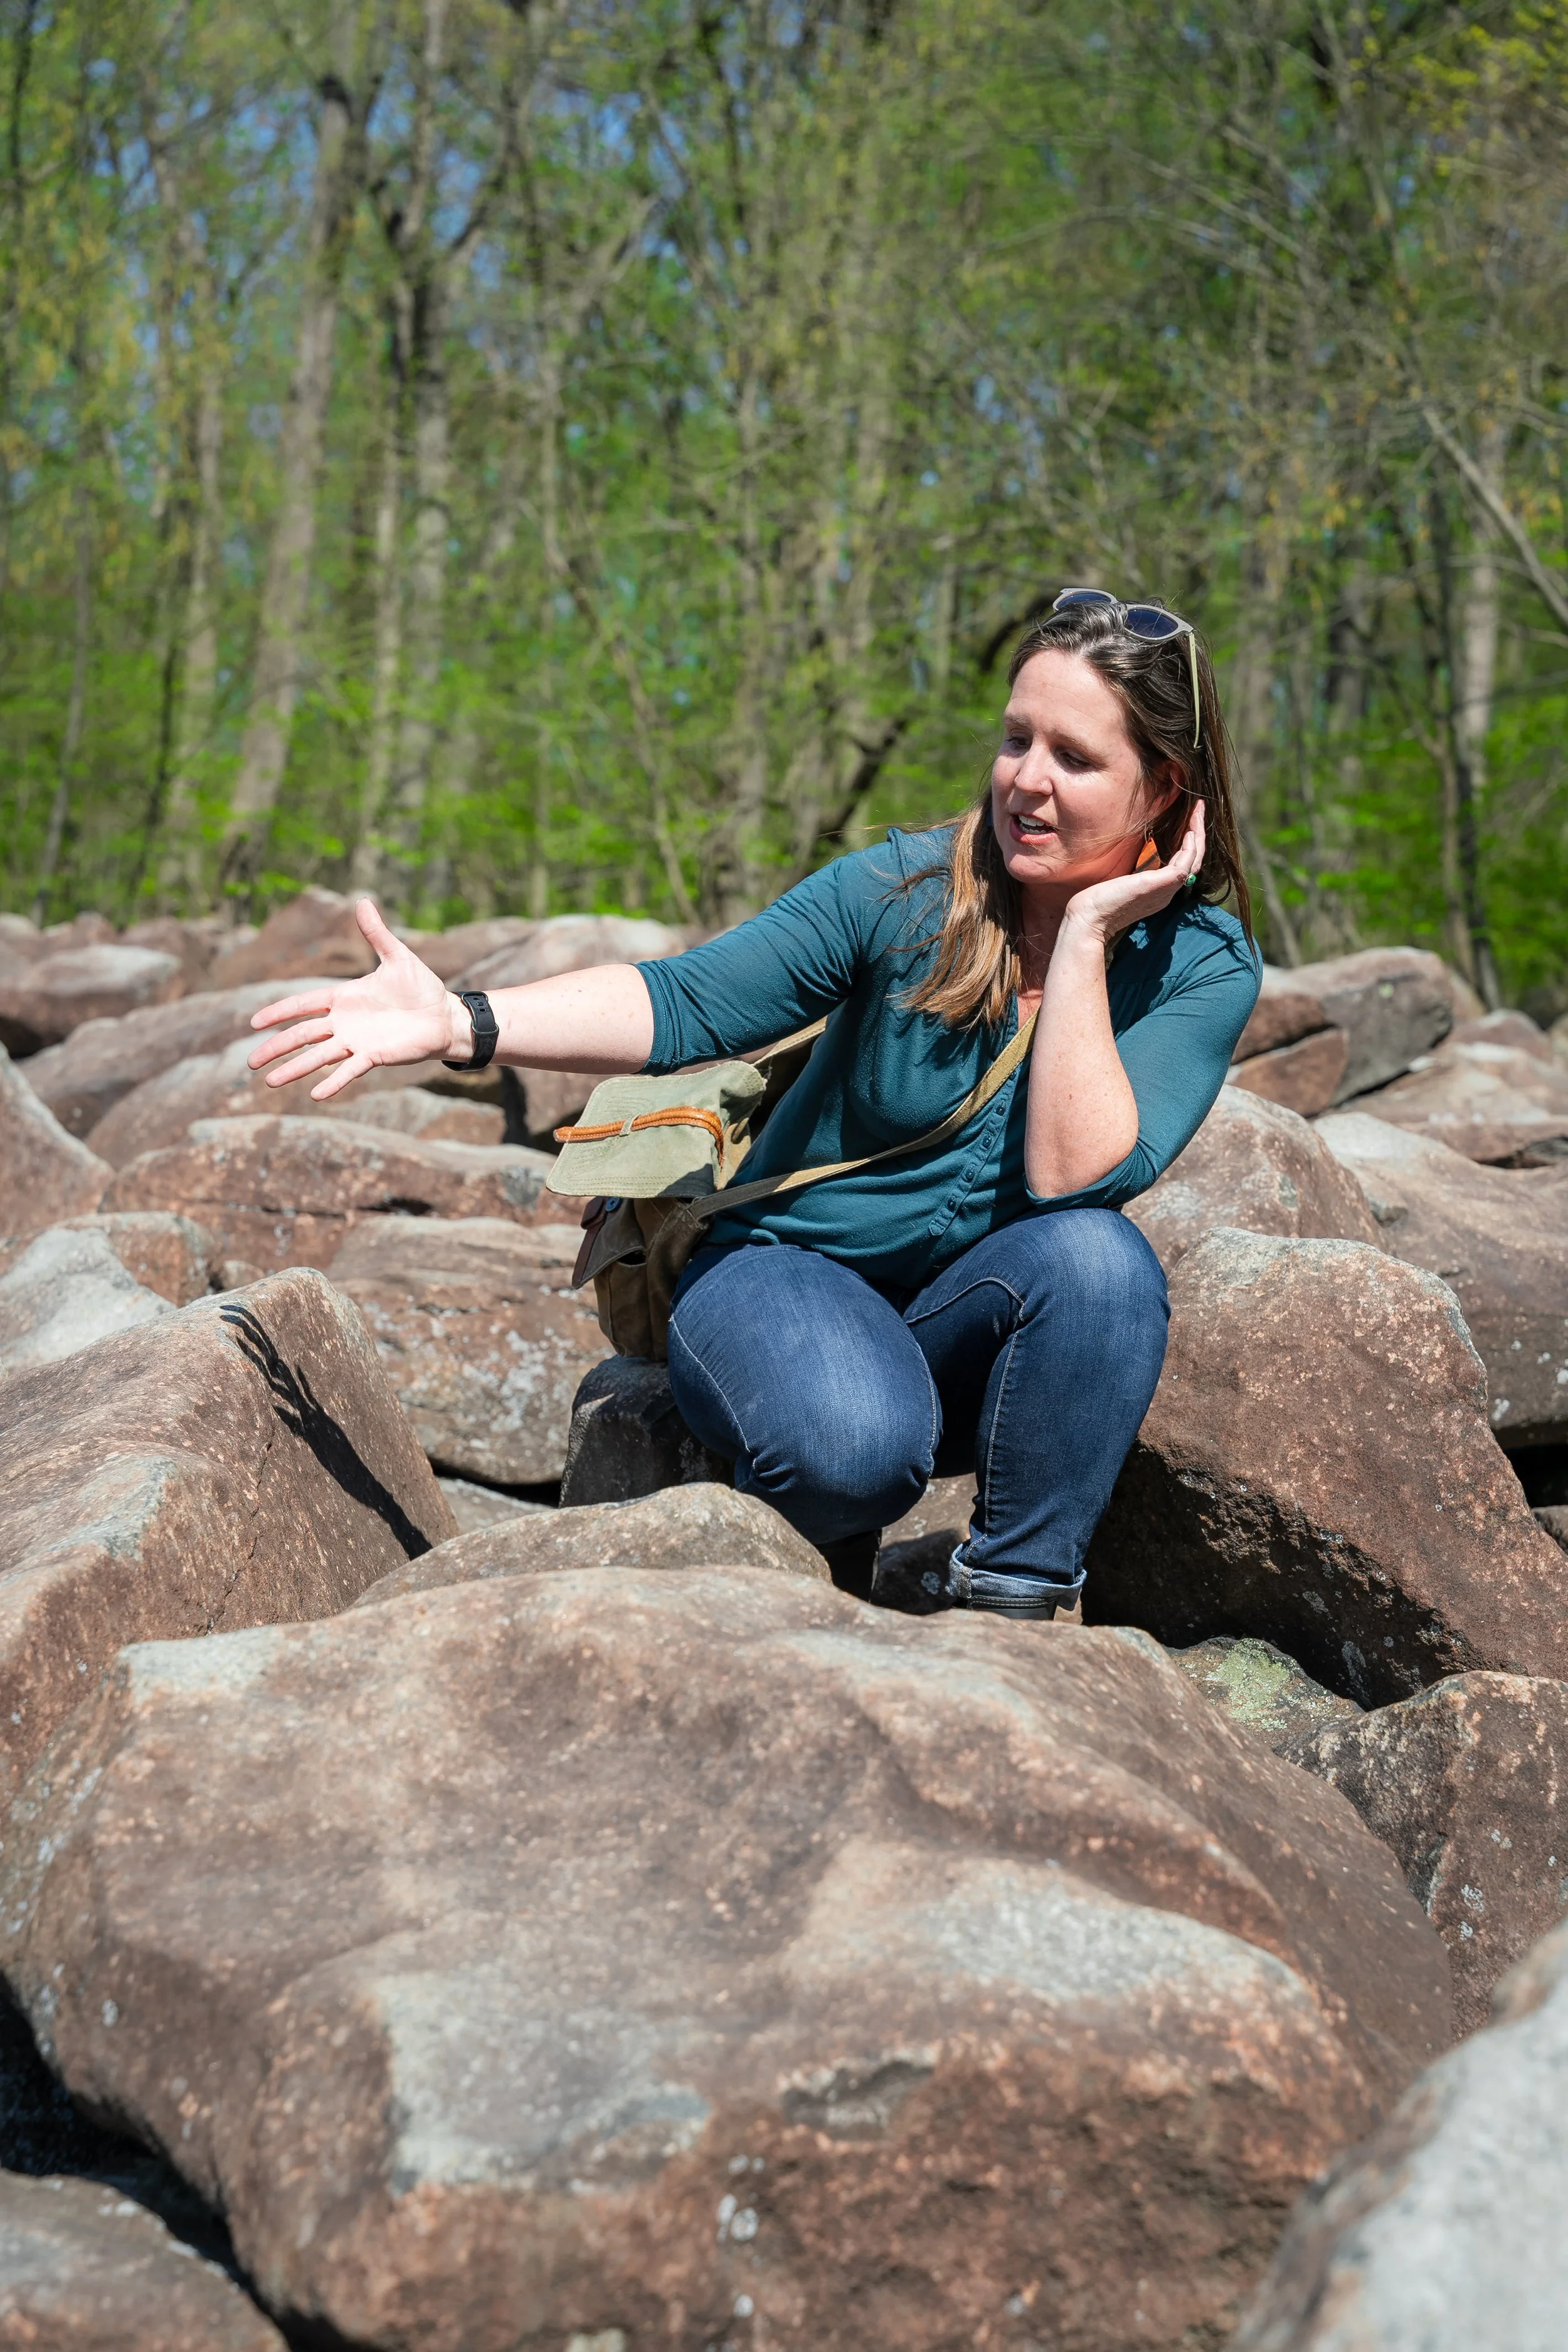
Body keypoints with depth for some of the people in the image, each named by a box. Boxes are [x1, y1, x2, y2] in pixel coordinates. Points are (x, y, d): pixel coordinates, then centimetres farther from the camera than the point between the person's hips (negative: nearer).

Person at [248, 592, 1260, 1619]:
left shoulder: (1204, 965, -9)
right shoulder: (906, 891, -11)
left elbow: (1073, 1177, -24)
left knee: (1100, 1255, -32)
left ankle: (1013, 1601, -14)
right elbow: (682, 1004, -17)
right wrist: (459, 1022, -30)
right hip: (793, 1273, -2)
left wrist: (1084, 939, -24)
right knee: (855, 1443, -36)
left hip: (976, 1337, 2)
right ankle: (815, 1567, 2)